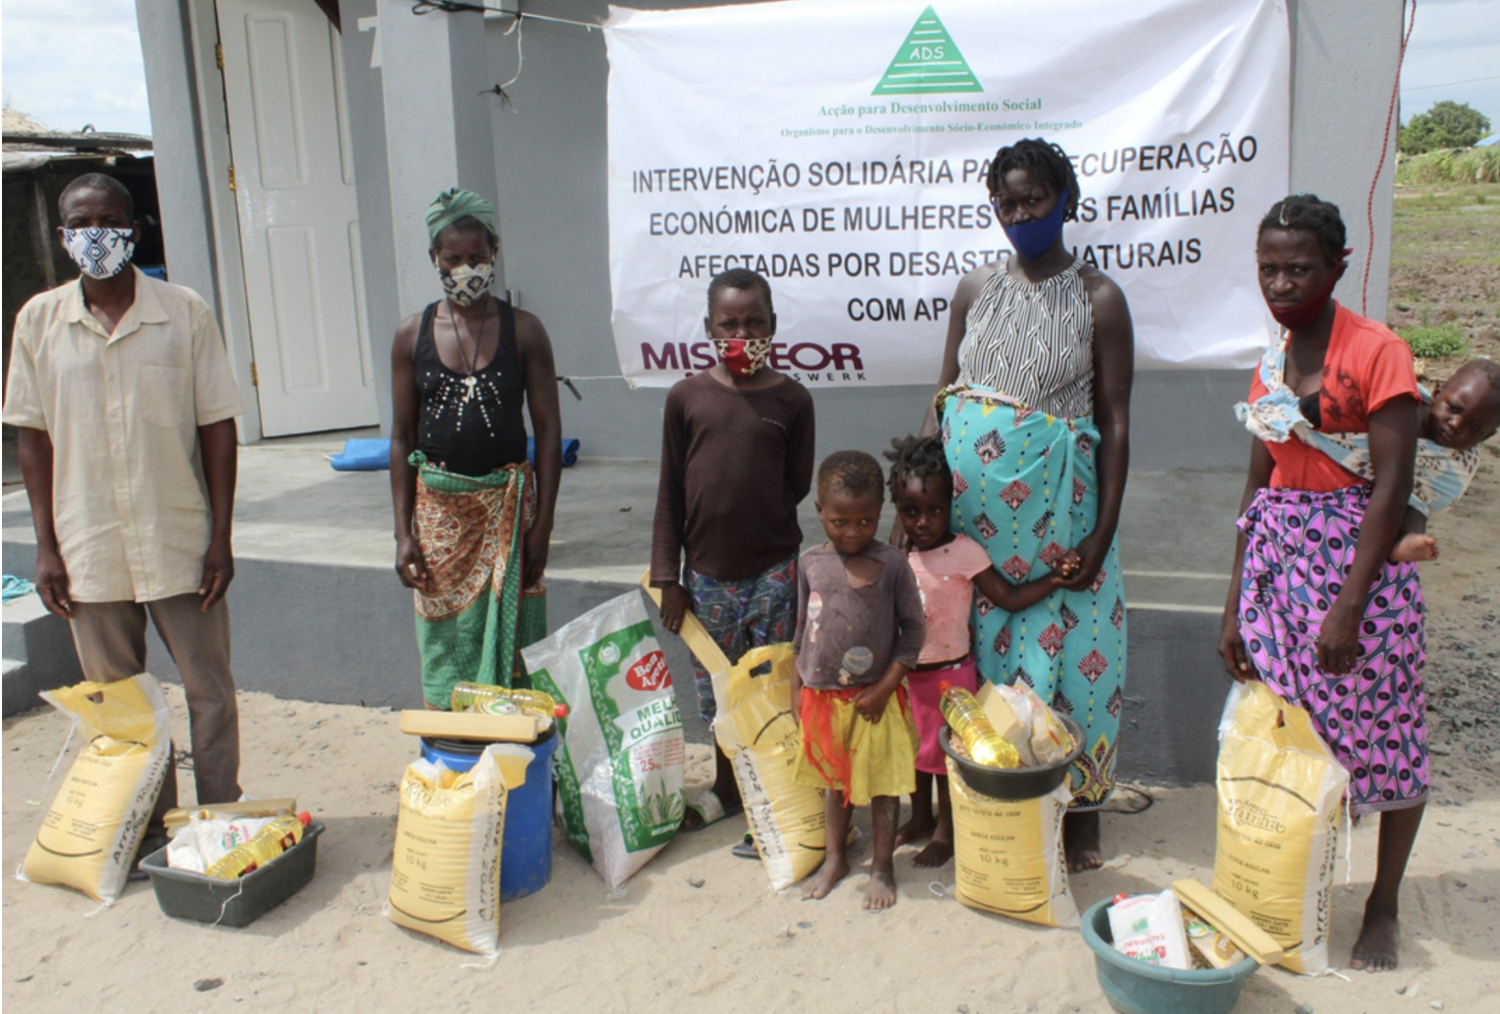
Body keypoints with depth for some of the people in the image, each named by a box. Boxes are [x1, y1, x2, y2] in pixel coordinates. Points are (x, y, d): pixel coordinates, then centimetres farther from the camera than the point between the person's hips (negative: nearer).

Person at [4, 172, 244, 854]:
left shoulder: (185, 313, -4)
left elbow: (216, 426, -3)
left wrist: (221, 536, -6)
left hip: (179, 542, -2)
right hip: (88, 549, 2)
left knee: (209, 692, 7)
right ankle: (147, 830, 28)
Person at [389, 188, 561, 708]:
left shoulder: (523, 330, -1)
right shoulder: (413, 334, 3)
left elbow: (548, 429, -1)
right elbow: (402, 437, 6)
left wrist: (542, 524, -7)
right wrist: (403, 533, 0)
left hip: (508, 503, -1)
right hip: (439, 508, 2)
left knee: (512, 643, 2)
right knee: (447, 647, 7)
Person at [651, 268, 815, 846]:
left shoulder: (791, 399, -4)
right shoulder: (686, 397, -1)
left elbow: (797, 485, 4)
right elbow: (670, 493, 1)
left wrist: (754, 521, -1)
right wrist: (668, 578, 1)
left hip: (773, 570, -2)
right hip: (707, 572, 2)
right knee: (718, 690, 16)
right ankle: (726, 789, 36)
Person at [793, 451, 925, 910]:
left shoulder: (892, 564, -12)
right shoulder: (810, 562, -1)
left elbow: (913, 629, -8)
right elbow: (803, 628, 9)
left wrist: (883, 689, -12)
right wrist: (797, 689, 9)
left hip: (874, 699, -3)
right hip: (822, 696, 3)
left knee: (882, 784, 9)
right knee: (833, 781, 19)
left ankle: (883, 866, 27)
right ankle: (835, 858, 37)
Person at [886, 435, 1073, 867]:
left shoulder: (963, 552, -17)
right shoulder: (899, 556, -3)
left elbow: (1010, 598, -17)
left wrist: (1054, 579, -27)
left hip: (950, 671, -5)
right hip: (908, 672, 5)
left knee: (947, 752, 9)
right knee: (915, 747, 20)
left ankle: (946, 832, 27)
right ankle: (921, 818, 41)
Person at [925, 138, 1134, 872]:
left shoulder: (1097, 299, -2)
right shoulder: (976, 289, 9)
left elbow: (1116, 421, -4)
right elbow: (943, 396, 11)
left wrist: (1103, 530, -10)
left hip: (1050, 505, -3)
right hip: (967, 494, 4)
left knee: (1060, 643, 2)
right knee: (974, 639, 9)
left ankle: (1079, 808, 20)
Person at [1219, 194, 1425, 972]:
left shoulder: (1377, 353, -10)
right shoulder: (1271, 365, 9)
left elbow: (1392, 487, -15)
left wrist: (1348, 607, -20)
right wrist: (1236, 605, 10)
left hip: (1358, 557, -5)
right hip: (1278, 558, 6)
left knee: (1380, 733, 6)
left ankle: (1383, 907, 23)